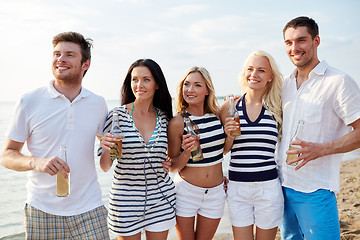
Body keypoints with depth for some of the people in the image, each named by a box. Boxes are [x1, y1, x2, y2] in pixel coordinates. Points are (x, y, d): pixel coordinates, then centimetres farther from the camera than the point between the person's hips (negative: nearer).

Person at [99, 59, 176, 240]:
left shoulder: (164, 117, 1)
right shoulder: (117, 115, -8)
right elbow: (105, 167, -5)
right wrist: (106, 148, -24)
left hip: (161, 198, 3)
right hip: (126, 200, -2)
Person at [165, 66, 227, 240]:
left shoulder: (217, 115, -1)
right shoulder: (177, 122, -13)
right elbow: (173, 167, -8)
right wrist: (186, 153, -25)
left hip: (215, 193, 3)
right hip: (186, 191, -3)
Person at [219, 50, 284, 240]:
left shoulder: (277, 109, 1)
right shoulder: (230, 107, 1)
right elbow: (222, 151, 7)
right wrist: (229, 136, -11)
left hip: (268, 187, 0)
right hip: (237, 188, 1)